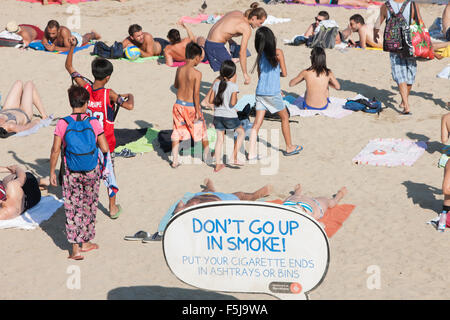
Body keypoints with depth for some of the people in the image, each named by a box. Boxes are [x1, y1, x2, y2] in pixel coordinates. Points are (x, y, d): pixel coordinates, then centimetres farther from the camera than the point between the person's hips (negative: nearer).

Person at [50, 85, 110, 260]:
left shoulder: (62, 124, -10)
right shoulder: (94, 123, -9)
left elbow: (55, 150, -10)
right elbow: (105, 149, -9)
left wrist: (52, 172, 1)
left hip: (71, 173, -1)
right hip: (92, 172, 1)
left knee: (73, 209, 6)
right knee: (89, 207, 18)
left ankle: (76, 249, 1)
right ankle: (85, 242, 29)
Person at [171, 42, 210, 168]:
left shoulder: (179, 69, -2)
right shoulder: (197, 73, -18)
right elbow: (196, 93, -19)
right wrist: (197, 111, -13)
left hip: (179, 104, 4)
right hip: (191, 106, -4)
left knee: (177, 132, 11)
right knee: (201, 129, 17)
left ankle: (175, 160, 9)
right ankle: (206, 155, 32)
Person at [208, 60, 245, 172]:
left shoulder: (216, 84, 3)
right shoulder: (233, 86, -12)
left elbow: (211, 100, 4)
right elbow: (232, 103, -19)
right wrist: (236, 99, 1)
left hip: (218, 115, 5)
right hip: (230, 116, -5)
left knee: (220, 138, 12)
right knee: (241, 132, 18)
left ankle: (218, 165, 13)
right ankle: (234, 157, 14)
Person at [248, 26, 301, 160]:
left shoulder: (260, 55, 6)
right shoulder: (278, 52, -10)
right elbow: (284, 73, -5)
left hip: (260, 92, 4)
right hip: (273, 93, -4)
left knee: (257, 123, 3)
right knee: (285, 117, 16)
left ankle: (252, 153, -3)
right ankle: (289, 147, 27)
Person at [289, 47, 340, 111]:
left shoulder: (306, 73, -14)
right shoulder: (328, 73, -11)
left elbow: (291, 84, 1)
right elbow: (338, 87, 6)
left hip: (308, 107, 0)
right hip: (323, 107, 0)